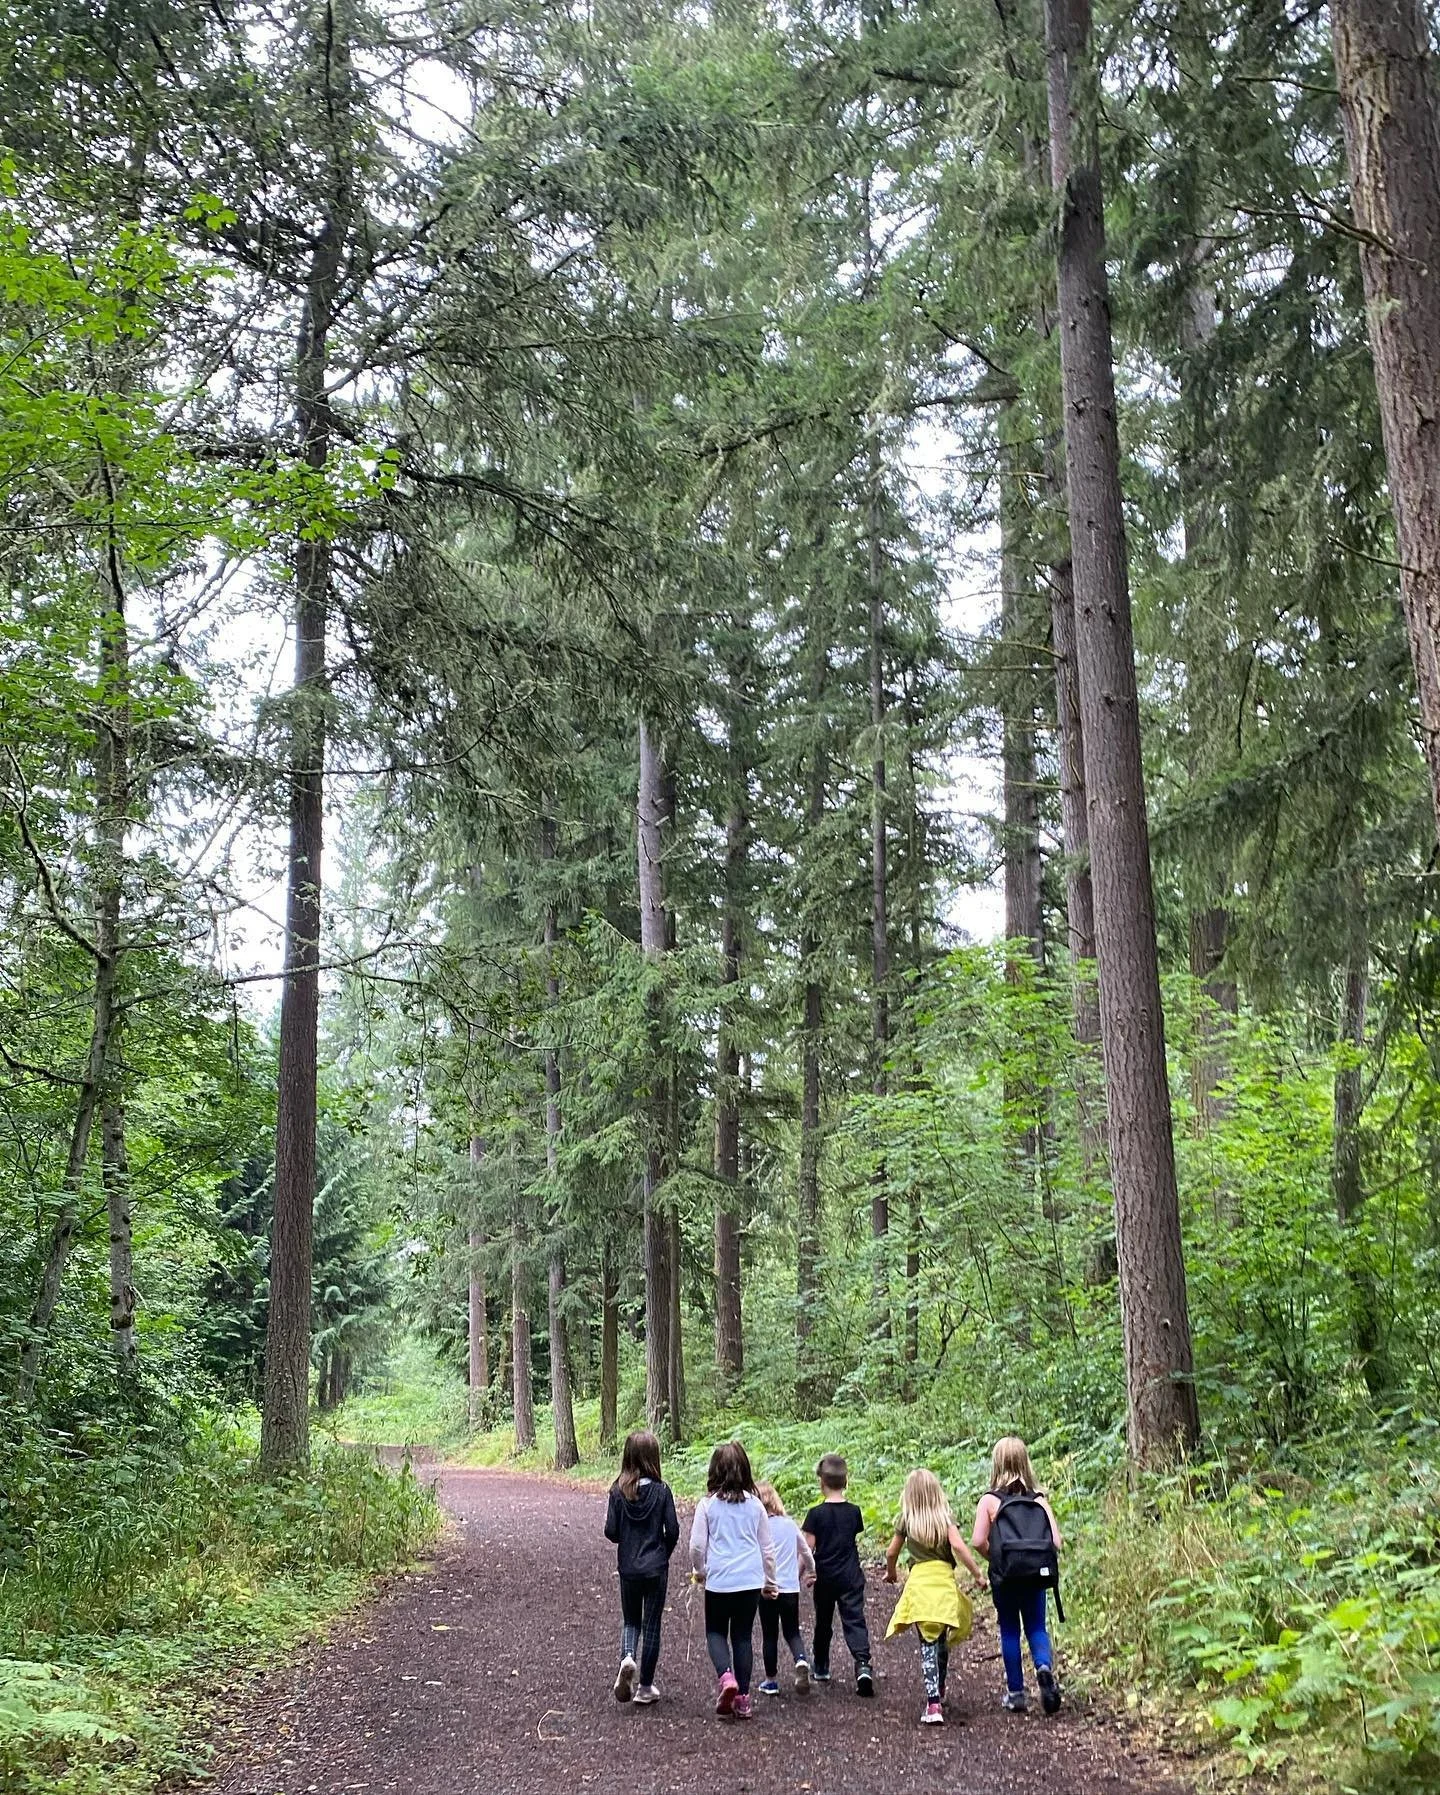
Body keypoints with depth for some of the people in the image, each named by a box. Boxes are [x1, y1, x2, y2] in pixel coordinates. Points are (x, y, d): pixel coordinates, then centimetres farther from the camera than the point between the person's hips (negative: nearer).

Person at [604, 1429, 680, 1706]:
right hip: (656, 1568, -1)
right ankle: (645, 1687, 16)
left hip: (628, 1568, 1)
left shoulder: (618, 1491, -8)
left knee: (630, 1621, 19)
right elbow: (672, 1530, -9)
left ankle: (627, 1657, -11)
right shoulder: (661, 1490, -12)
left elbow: (611, 1531, -8)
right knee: (651, 1625, 11)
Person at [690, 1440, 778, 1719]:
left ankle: (726, 1676, -10)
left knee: (716, 1631, 15)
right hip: (751, 1580, 2)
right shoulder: (755, 1505, 2)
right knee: (743, 1635, 12)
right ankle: (742, 1698, 11)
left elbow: (697, 1545, -5)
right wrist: (770, 1581, 20)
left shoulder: (709, 1504, -6)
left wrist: (700, 1570, 15)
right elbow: (767, 1548, 8)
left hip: (719, 1581, -2)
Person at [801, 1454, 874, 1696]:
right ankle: (862, 1663, -23)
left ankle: (820, 1667, 29)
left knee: (823, 1622, 16)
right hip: (851, 1577, 1)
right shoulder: (854, 1512, -2)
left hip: (825, 1577, -1)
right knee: (854, 1620, -3)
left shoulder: (816, 1514, -12)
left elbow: (808, 1548, -10)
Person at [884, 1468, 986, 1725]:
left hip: (919, 1581, -1)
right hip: (945, 1580, 1)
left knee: (928, 1644, -2)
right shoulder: (945, 1517, 2)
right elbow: (958, 1546, -11)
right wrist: (976, 1574, -4)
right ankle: (939, 1693, 37)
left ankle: (933, 1704, -15)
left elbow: (892, 1552, 11)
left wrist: (891, 1573, 30)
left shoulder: (906, 1519, 4)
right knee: (942, 1641, 18)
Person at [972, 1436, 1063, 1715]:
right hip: (1037, 1576, 2)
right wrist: (1037, 1555, 12)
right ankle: (1044, 1666, -14)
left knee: (1009, 1632, 12)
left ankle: (1016, 1692, 16)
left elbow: (978, 1541, -14)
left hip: (1006, 1577, -2)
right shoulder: (1039, 1499, 0)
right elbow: (1056, 1542, -5)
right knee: (1036, 1627, 14)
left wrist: (994, 1558, 4)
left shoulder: (990, 1500, -7)